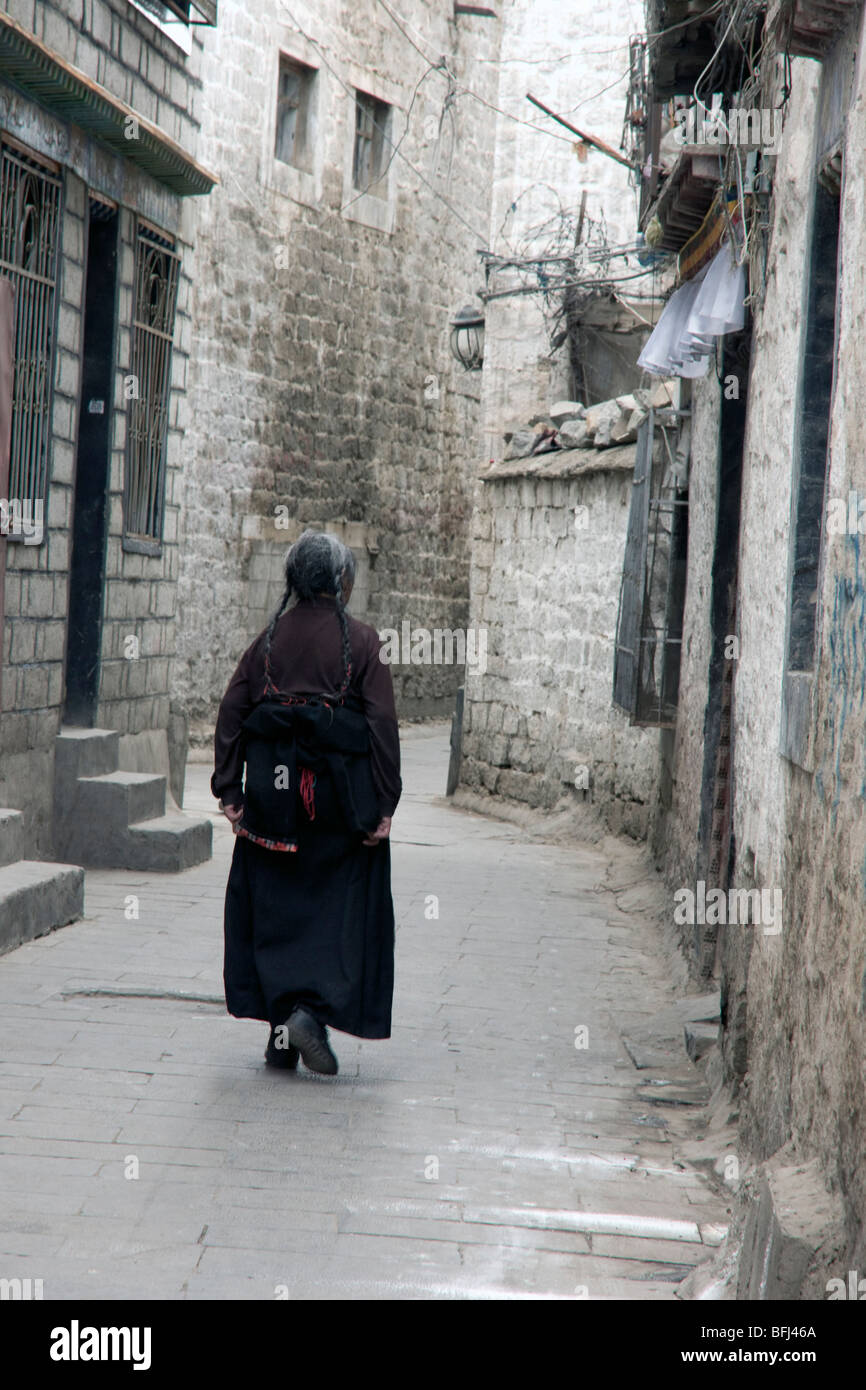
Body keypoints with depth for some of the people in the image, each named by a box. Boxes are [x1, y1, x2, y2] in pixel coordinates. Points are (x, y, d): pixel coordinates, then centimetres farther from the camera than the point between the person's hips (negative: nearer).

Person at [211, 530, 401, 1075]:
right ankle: (313, 1009, -11)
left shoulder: (270, 638, 6)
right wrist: (384, 805, -6)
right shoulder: (360, 641, -4)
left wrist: (229, 790, 5)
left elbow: (232, 712, 3)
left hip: (273, 789, 3)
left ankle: (282, 1034, 9)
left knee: (273, 905, 10)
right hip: (340, 789, -3)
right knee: (340, 905, 6)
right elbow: (382, 723, -9)